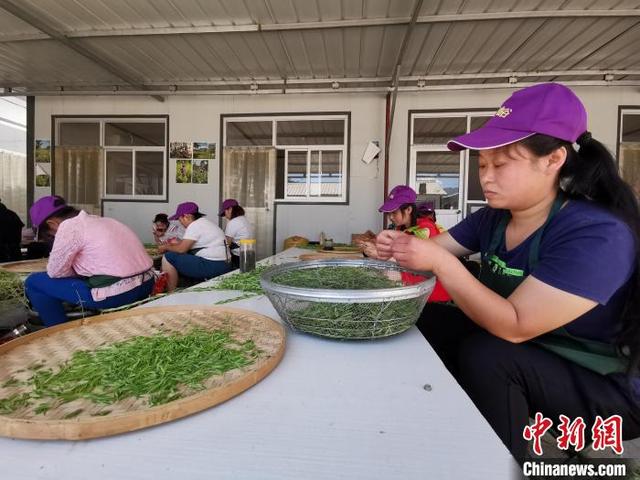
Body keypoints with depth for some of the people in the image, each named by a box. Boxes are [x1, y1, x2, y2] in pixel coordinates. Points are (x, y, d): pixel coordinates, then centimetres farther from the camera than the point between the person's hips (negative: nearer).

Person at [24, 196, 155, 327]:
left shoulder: (68, 226, -5)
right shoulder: (99, 220, 19)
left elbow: (55, 271, 0)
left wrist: (77, 272, 16)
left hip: (117, 294, -9)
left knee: (33, 282, 9)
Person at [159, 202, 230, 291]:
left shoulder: (195, 225, -10)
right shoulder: (204, 222, 19)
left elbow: (181, 249, -12)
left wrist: (166, 247, 6)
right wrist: (173, 244, 23)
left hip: (212, 266, -10)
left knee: (168, 257, -5)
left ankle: (171, 293, 4)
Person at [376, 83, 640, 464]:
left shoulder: (597, 234, -28)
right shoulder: (492, 219, -7)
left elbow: (515, 326, -34)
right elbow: (436, 249, 1)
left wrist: (439, 262, -37)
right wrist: (400, 248, -21)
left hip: (606, 387, -6)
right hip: (522, 350, 6)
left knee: (485, 354, -31)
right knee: (423, 320, -4)